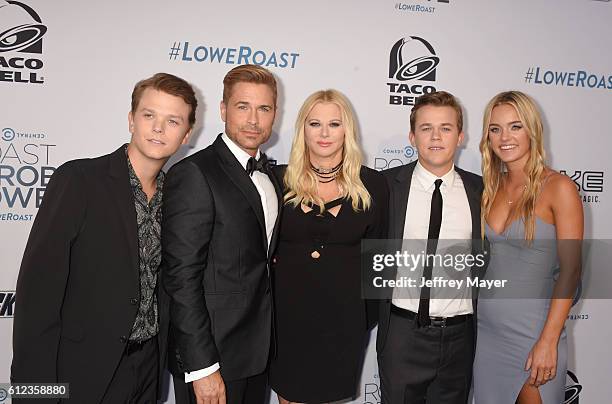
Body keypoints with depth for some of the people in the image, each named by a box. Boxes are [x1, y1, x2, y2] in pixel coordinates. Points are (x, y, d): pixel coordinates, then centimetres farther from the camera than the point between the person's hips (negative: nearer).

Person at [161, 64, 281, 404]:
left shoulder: (270, 174, 9)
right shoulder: (194, 174, -16)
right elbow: (181, 277, -19)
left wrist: (266, 344, 9)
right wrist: (201, 367, -20)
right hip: (211, 355, -7)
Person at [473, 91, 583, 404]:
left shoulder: (558, 188, -11)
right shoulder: (492, 187, 5)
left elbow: (570, 270, -13)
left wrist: (548, 342, -16)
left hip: (532, 332, -5)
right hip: (486, 328, 5)